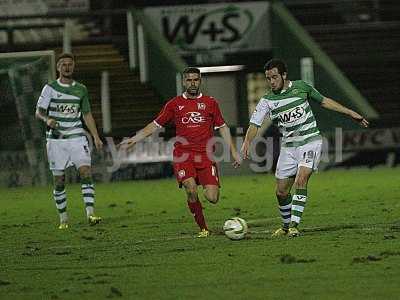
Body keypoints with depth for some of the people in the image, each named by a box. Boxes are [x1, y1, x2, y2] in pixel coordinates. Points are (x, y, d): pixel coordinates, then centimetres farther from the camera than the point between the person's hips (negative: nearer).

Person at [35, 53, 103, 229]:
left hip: (77, 137, 1)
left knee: (86, 173, -16)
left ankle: (90, 214, -23)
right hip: (56, 140, -1)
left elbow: (87, 115, 17)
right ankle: (63, 219, 13)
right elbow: (39, 112, 0)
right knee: (59, 181, 2)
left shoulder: (81, 89, 10)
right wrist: (47, 119, -22)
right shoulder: (50, 88, 1)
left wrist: (96, 137, 9)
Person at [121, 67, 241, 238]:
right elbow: (155, 125, 14)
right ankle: (203, 228, -9)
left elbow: (222, 128, 17)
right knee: (191, 189, -24)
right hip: (183, 155, 0)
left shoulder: (210, 103, 11)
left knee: (212, 198, -12)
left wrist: (233, 152, 11)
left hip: (206, 156, 0)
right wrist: (134, 140, 7)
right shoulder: (174, 104, 10)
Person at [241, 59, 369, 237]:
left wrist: (350, 113, 14)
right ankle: (286, 225, 27)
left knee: (301, 180, -22)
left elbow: (323, 101, 12)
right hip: (288, 147, 3)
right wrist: (247, 143, -34)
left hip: (310, 142, -3)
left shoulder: (301, 87, -2)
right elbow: (254, 124, -14)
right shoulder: (267, 101, -3)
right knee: (281, 192, 4)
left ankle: (294, 225, -23)